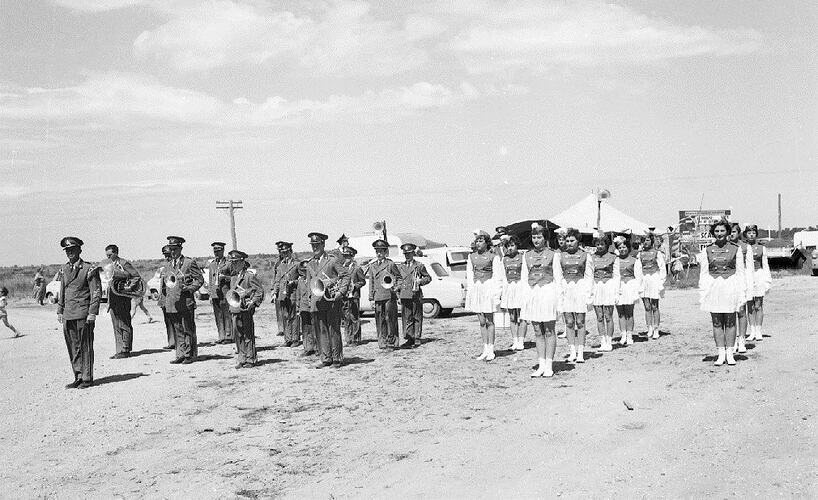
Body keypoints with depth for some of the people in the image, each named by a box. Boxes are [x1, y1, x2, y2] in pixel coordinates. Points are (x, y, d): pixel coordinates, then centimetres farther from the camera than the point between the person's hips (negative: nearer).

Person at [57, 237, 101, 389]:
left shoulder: (89, 269, -6)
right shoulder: (65, 268, 13)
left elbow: (97, 292, -7)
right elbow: (62, 291, 21)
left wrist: (92, 313, -13)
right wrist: (60, 311, 16)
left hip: (83, 315, -6)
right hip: (68, 315, 6)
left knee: (85, 347, 0)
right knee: (72, 347, 9)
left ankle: (87, 378, 7)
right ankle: (78, 377, 17)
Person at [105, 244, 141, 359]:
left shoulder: (124, 264, -7)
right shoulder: (110, 266, 18)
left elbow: (136, 276, -10)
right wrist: (109, 301, 18)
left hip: (122, 299, -8)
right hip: (113, 300, 8)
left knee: (124, 325, -4)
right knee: (116, 326, 8)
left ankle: (125, 350, -2)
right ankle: (119, 350, 12)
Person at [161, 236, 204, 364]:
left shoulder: (189, 263, -3)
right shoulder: (168, 265, 15)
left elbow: (200, 280, -3)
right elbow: (164, 281, 27)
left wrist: (188, 289, -13)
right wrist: (165, 292, 9)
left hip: (186, 303, -6)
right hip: (171, 304, 6)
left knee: (188, 330, 1)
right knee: (177, 331, 9)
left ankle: (190, 355, 8)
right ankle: (180, 355, 15)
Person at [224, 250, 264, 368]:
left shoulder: (249, 275, -7)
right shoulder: (233, 275, 12)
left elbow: (260, 290, -6)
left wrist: (253, 302, -15)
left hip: (245, 310, -7)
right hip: (234, 310, 7)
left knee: (248, 336, 0)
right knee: (237, 336, 9)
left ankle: (251, 360, 8)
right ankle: (241, 359, 17)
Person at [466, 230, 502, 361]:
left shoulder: (493, 257, -4)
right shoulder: (471, 257, 9)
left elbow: (497, 276, -4)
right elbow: (469, 275, 12)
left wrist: (497, 294, -9)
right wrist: (469, 291, 6)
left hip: (489, 287, -4)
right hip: (476, 288, 4)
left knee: (489, 321, -1)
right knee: (481, 321, 7)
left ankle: (491, 350, 6)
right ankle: (485, 349, 14)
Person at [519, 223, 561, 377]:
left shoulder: (552, 255, 1)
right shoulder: (527, 256, 10)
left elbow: (558, 277, 2)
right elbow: (524, 278, 12)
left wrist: (558, 299, -4)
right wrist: (525, 298, 6)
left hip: (548, 291, -3)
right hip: (532, 293, 3)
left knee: (549, 331, 1)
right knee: (538, 332, 7)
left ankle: (549, 366, 8)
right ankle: (541, 365, 13)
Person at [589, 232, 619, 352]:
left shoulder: (612, 257, 2)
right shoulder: (591, 257, 8)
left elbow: (616, 275, 4)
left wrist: (617, 292, -1)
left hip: (609, 286, -2)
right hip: (595, 287, 2)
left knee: (608, 316, -2)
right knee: (599, 317, 3)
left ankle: (609, 342, 4)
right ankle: (602, 342, 9)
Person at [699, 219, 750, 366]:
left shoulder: (735, 249, 3)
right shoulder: (707, 250, 6)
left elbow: (741, 272, 4)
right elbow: (703, 273, 7)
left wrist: (742, 292, -1)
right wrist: (702, 294, 2)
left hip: (731, 287, -1)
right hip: (713, 287, 1)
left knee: (730, 322, 4)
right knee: (717, 322, 4)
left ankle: (729, 354, 13)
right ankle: (721, 355, 11)